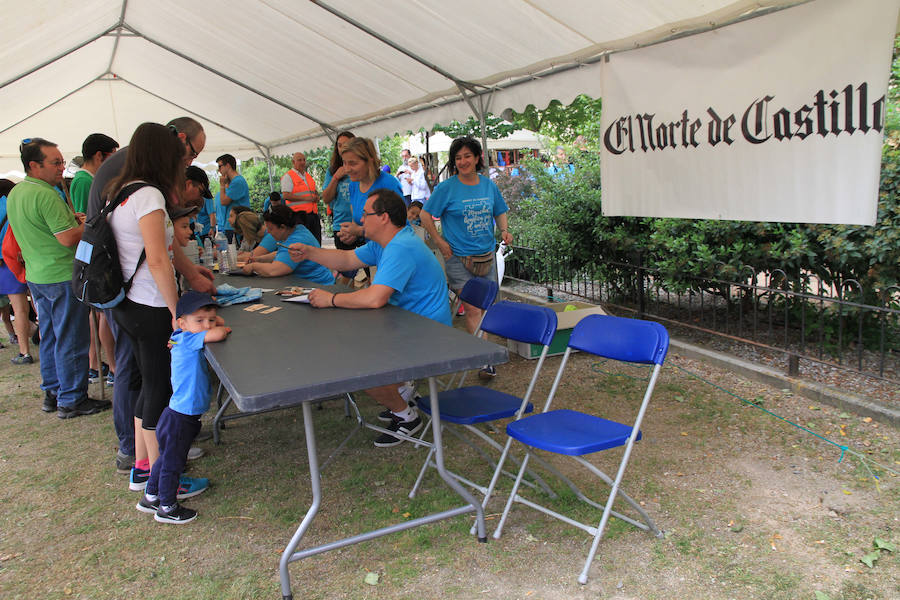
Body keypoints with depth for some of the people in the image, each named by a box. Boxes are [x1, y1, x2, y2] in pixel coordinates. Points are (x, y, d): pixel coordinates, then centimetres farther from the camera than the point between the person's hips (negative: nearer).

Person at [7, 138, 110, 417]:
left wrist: (70, 219, 10)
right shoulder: (46, 195, -20)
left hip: (36, 276, 10)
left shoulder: (15, 194, 11)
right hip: (62, 276, -10)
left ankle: (52, 393, 27)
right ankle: (71, 400, 6)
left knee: (49, 338, 17)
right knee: (71, 341, -1)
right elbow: (68, 238, -22)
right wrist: (88, 224, -5)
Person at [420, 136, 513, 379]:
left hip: (487, 256, 5)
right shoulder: (447, 188, -6)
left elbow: (500, 212, 20)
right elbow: (425, 215, -2)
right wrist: (440, 242, -8)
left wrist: (504, 230, 1)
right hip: (459, 258, -5)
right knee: (472, 308, -9)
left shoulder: (489, 185, 7)